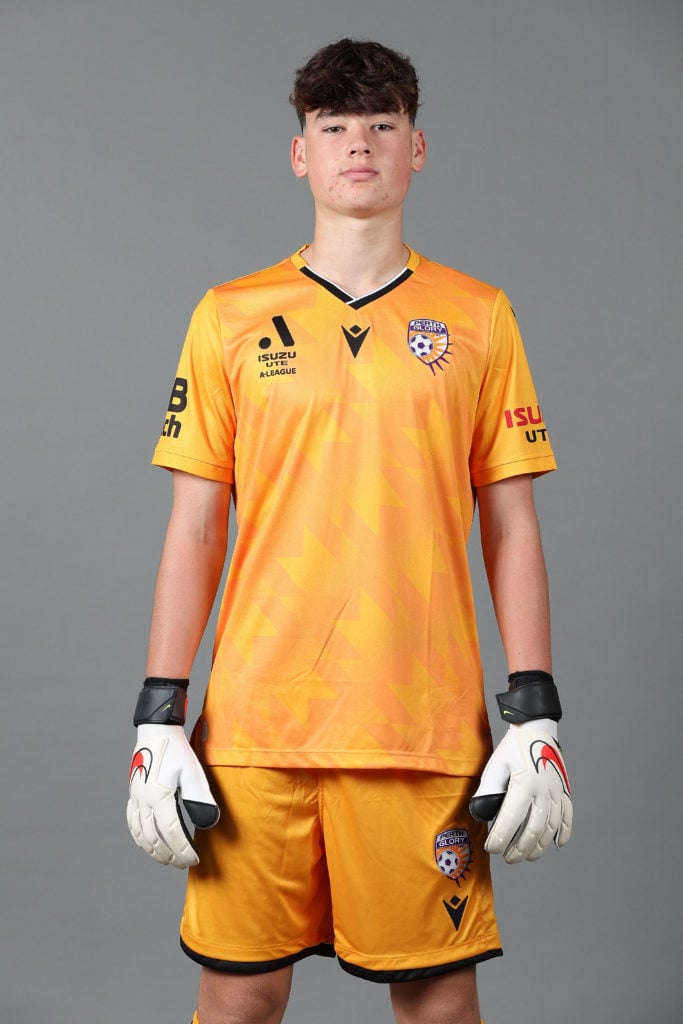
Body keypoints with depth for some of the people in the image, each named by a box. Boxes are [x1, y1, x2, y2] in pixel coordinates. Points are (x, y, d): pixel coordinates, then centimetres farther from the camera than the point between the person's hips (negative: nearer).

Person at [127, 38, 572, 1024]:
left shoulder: (478, 316, 6)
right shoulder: (231, 316, 6)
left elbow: (511, 526, 6)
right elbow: (194, 529, 5)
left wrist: (536, 715, -1)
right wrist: (159, 716, 0)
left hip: (426, 725, 0)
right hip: (253, 721, 1)